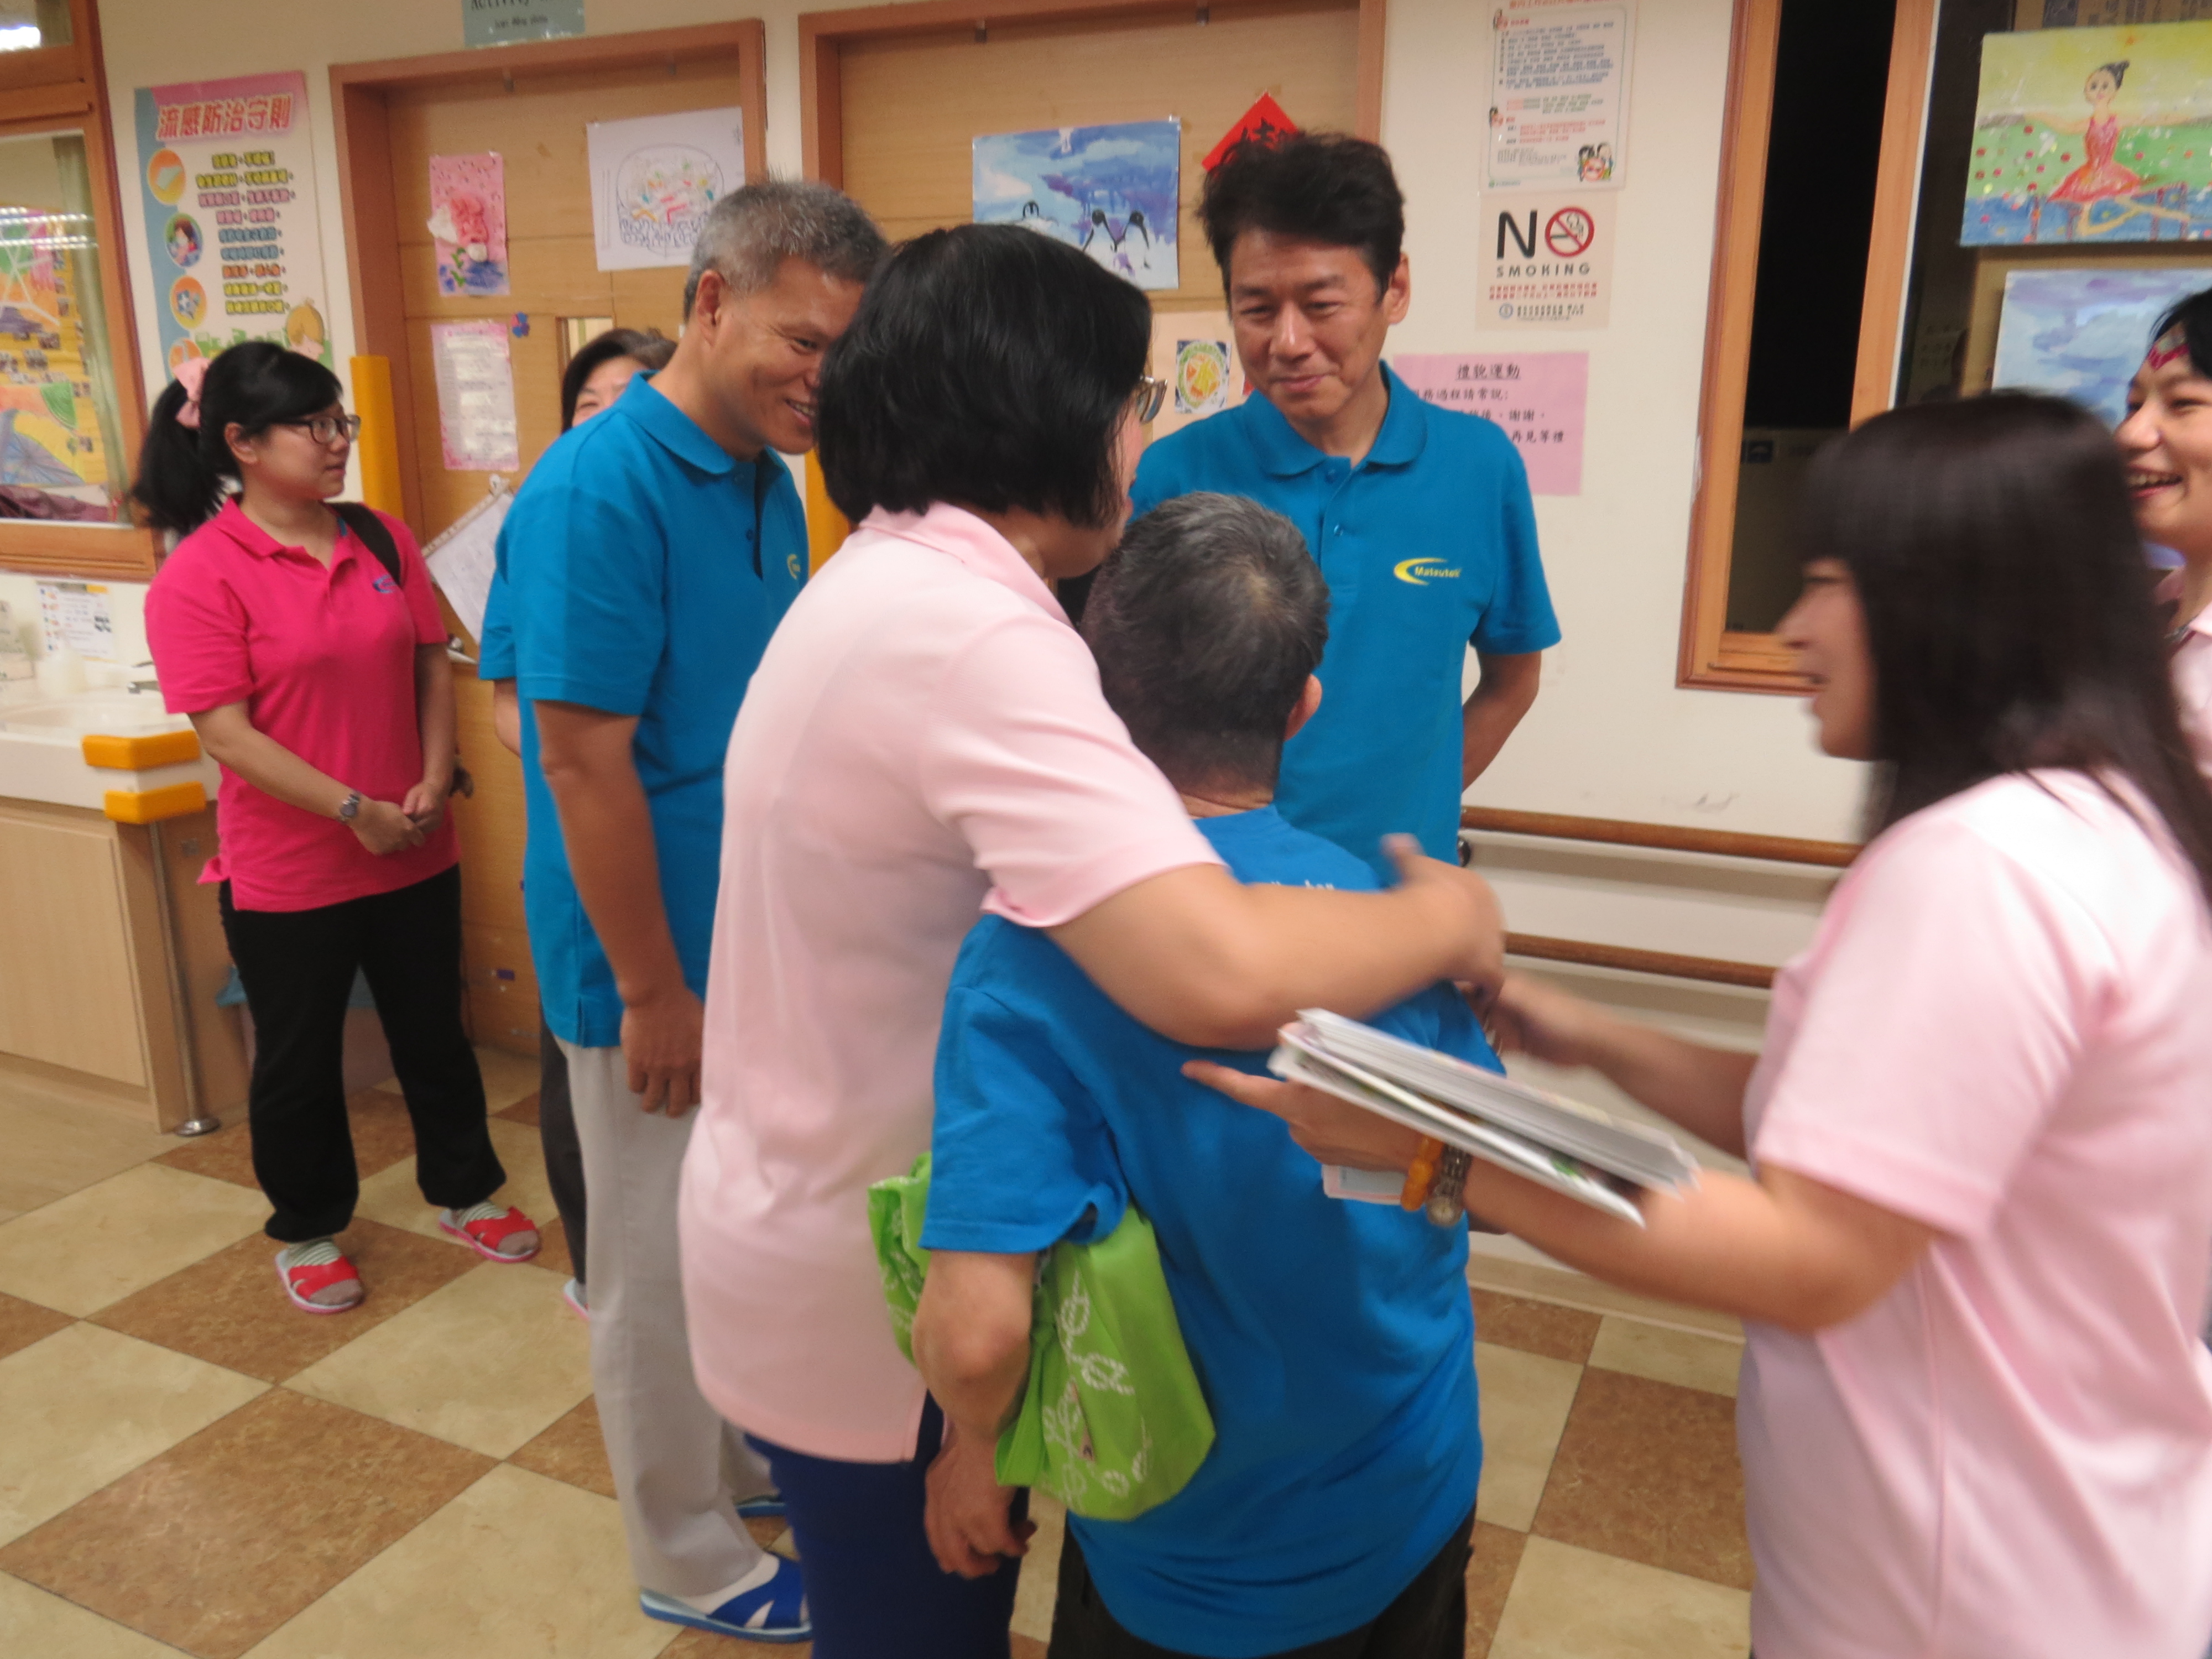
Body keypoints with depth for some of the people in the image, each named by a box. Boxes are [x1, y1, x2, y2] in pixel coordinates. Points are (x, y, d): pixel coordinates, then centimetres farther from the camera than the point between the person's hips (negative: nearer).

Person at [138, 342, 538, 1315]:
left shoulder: (382, 541, 2)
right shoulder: (199, 575, -13)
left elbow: (431, 664, 6)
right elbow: (224, 730, -16)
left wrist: (434, 778, -8)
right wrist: (354, 811, -19)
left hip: (414, 856, 4)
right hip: (287, 873, -4)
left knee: (434, 1034, 18)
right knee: (299, 1062, 13)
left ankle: (464, 1192, 38)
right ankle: (307, 1232, 34)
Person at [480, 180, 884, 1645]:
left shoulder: (769, 484, 4)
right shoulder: (600, 492, -21)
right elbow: (584, 758, -22)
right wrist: (655, 991, -18)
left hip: (759, 940, 8)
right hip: (658, 961, -7)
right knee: (662, 1260, 11)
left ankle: (759, 1454, 46)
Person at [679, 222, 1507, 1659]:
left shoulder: (885, 579, 4)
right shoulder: (971, 632, -29)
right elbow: (1220, 976, -39)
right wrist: (1447, 916, -22)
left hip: (812, 1208, 9)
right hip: (871, 1283, -9)